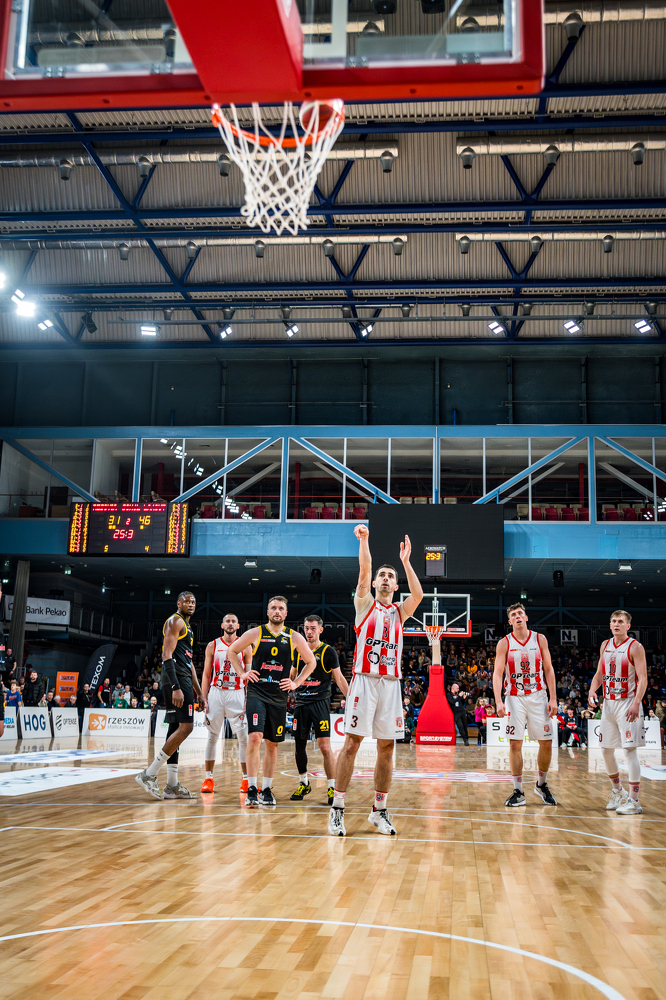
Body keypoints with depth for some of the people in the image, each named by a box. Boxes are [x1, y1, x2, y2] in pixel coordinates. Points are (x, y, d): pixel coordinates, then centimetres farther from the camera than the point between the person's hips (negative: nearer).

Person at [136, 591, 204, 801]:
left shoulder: (187, 627, 24)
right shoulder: (175, 621, -7)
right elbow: (167, 656, -17)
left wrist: (198, 691, 25)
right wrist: (176, 688, -25)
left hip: (183, 680, 10)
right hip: (176, 680, -10)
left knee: (176, 728, 8)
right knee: (185, 726, -15)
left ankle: (172, 786, 9)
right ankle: (149, 774, -13)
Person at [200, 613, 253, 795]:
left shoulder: (245, 647, 4)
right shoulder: (213, 646, 5)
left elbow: (249, 676, 3)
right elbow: (206, 674, 7)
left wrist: (248, 700, -5)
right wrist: (204, 699, -1)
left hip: (237, 694, -1)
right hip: (216, 693, 1)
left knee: (244, 737, -4)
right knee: (212, 737, 2)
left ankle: (246, 778, 4)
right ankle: (208, 778, 10)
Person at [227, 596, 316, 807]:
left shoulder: (294, 638, 4)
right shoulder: (255, 633, 1)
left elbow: (311, 662, 14)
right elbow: (231, 651, 13)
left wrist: (296, 683, 4)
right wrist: (242, 673, 2)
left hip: (279, 696, 2)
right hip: (257, 693, -2)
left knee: (272, 743, 9)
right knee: (255, 738, -18)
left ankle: (266, 790, 21)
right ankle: (252, 789, -12)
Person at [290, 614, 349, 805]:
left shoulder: (328, 651, -1)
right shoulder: (299, 651, 12)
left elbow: (339, 678, 0)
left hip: (320, 702, -5)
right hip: (301, 703, 5)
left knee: (324, 745, -12)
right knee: (299, 745, 7)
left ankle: (332, 788, -4)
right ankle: (304, 783, 25)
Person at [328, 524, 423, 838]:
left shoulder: (399, 612, 16)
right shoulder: (365, 603, 9)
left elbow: (418, 594, -4)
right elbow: (364, 570, -7)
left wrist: (405, 561, -6)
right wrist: (364, 539, -18)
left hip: (391, 683, 3)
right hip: (365, 680, -3)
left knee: (386, 748, 5)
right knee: (352, 742, -6)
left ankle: (379, 811, 15)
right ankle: (337, 809, -1)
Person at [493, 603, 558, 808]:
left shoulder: (540, 639, 2)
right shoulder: (504, 643, -3)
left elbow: (548, 669, 4)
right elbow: (497, 673, -7)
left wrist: (553, 698, -3)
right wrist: (498, 702, -18)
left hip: (538, 696, 2)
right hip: (515, 698, -1)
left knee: (546, 743, 2)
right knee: (515, 744, -3)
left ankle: (542, 785, 23)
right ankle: (518, 792, 6)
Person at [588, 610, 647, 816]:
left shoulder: (635, 647, -9)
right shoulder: (605, 645, 10)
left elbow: (643, 678, -14)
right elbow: (600, 673, 16)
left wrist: (636, 703, -26)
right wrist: (592, 690, -2)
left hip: (628, 703, -6)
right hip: (608, 703, 7)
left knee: (630, 750, -8)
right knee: (606, 750, 10)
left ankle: (634, 800, -4)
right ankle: (617, 791, 29)